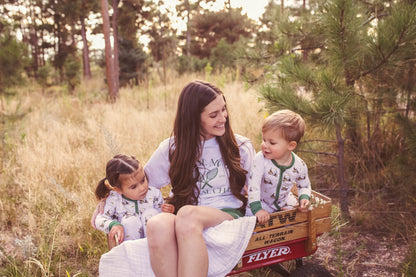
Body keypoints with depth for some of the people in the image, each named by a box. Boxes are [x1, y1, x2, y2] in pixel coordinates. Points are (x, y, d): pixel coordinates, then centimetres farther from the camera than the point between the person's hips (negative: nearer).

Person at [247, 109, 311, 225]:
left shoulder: (299, 166, -17)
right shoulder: (261, 159, -27)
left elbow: (304, 186, 2)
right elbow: (253, 184, -30)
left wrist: (304, 198, -19)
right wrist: (257, 209, -39)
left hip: (284, 201, 3)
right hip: (262, 202, -2)